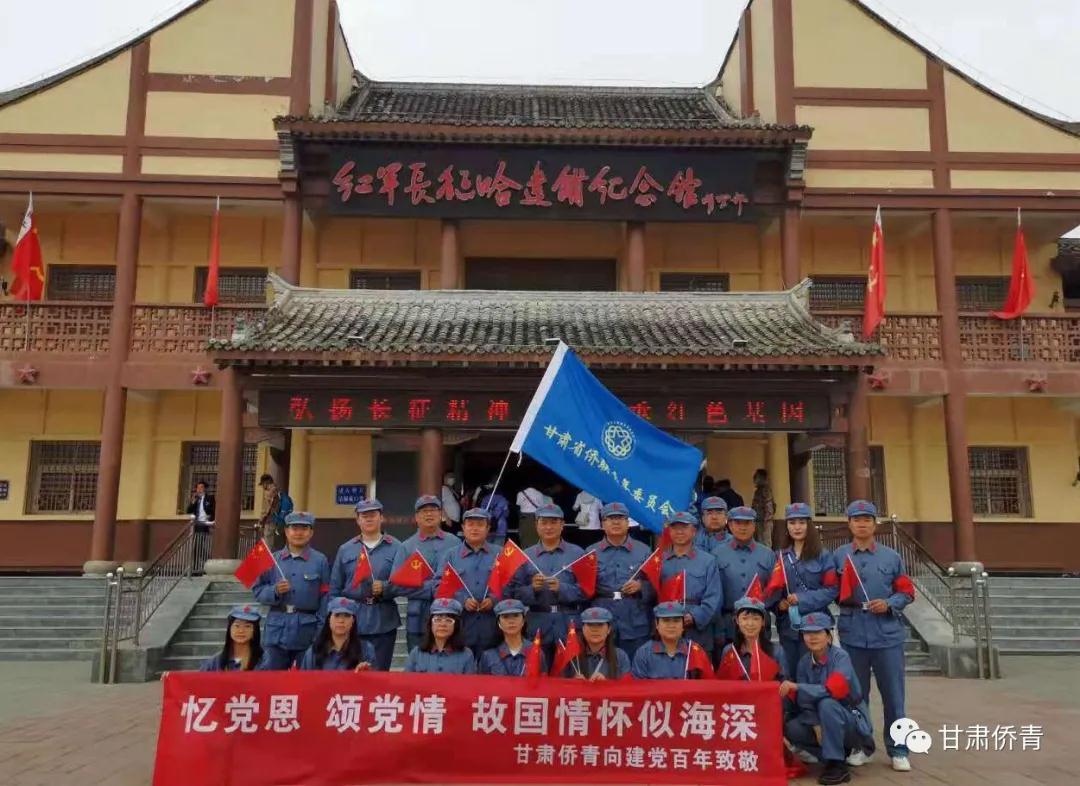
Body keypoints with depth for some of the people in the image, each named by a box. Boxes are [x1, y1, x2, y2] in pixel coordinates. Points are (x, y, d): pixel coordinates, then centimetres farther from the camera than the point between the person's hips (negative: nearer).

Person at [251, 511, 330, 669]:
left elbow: (325, 597, -3)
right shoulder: (273, 559, 5)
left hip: (308, 631, -1)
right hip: (277, 630, 1)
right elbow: (258, 590, 6)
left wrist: (322, 631, -8)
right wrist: (275, 591, -14)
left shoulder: (320, 560, -1)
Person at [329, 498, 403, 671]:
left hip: (383, 622, -2)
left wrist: (385, 588, -18)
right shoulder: (345, 550, 12)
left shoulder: (395, 547, 4)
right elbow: (334, 589, 13)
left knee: (379, 670, 2)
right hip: (351, 620, 2)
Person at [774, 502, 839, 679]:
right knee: (790, 674, 10)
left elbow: (831, 590, -6)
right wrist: (779, 603, -8)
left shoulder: (823, 556, 0)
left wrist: (802, 599, -15)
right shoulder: (780, 556, 9)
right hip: (787, 626, 3)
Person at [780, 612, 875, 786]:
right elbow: (803, 700, -5)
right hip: (823, 722, 5)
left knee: (827, 704, -34)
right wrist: (816, 724, -23)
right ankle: (840, 753, 1)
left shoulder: (840, 656, -17)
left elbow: (835, 689, -33)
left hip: (853, 722, -5)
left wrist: (796, 687, -37)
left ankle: (837, 764, -20)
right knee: (791, 729, -19)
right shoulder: (804, 662, -2)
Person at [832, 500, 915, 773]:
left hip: (888, 636, 0)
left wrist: (889, 604, -11)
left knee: (893, 695, 4)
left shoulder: (892, 557, 5)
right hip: (852, 635, 0)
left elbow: (907, 591, 6)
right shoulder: (838, 556, 3)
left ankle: (898, 750, 15)